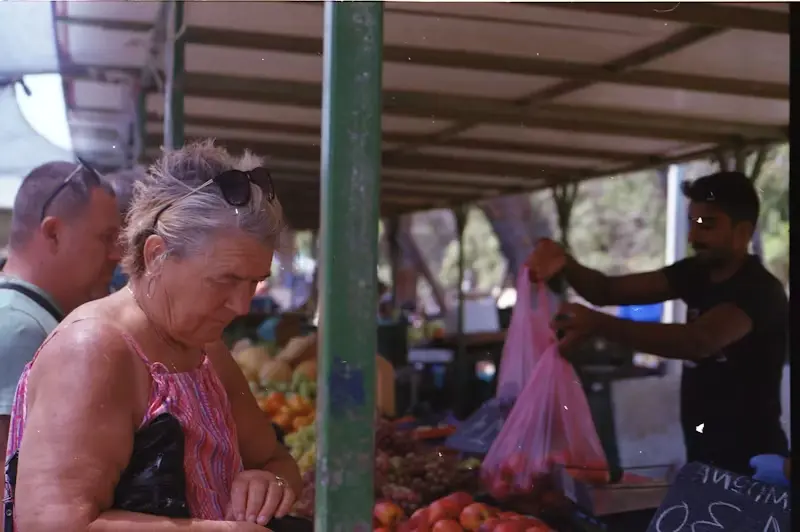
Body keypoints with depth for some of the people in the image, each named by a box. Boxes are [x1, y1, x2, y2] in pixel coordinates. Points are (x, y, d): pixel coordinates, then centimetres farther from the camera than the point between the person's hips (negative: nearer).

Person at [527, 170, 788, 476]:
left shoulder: (760, 291, -19)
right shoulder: (696, 273, 5)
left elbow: (700, 341, -38)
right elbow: (608, 290, 0)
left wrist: (599, 325, -47)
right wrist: (565, 266, -21)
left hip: (750, 464, -7)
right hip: (701, 456, 7)